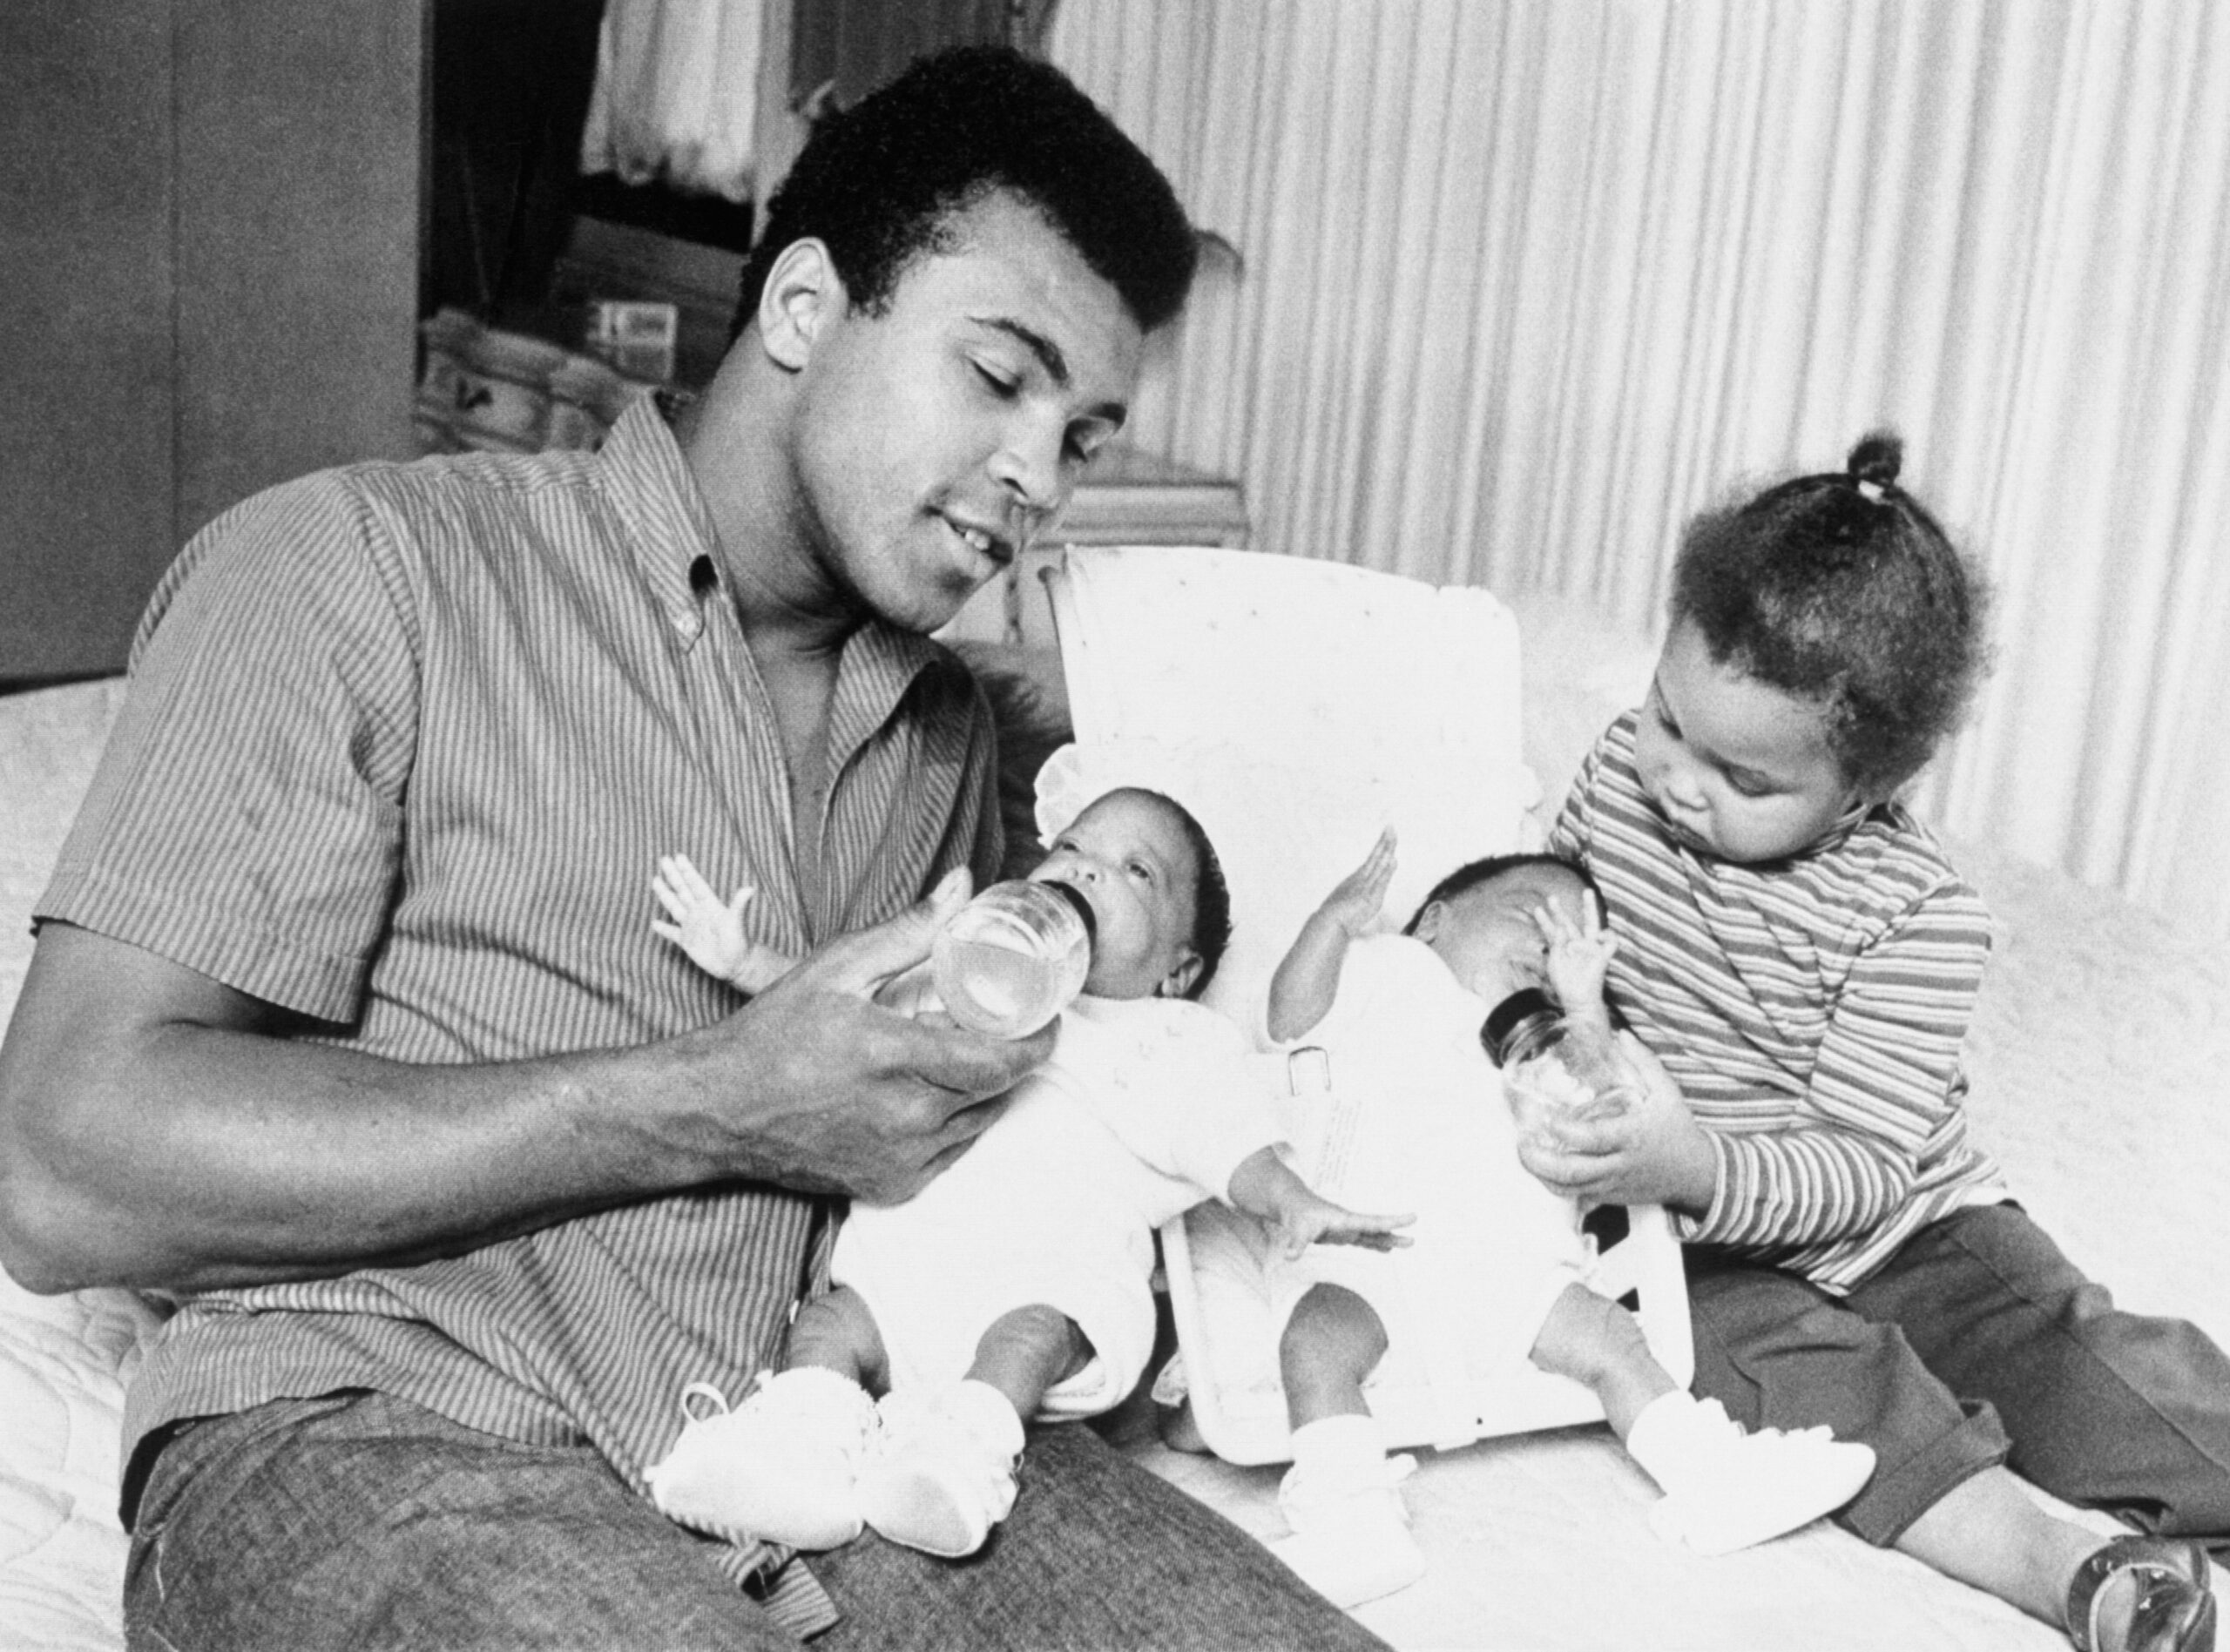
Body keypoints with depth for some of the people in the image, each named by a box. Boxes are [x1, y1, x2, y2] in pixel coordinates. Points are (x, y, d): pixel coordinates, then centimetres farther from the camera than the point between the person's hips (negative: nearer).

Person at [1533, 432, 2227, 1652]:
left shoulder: (1919, 916, -17)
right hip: (1704, 1258, 1)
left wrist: (1703, 1171, -39)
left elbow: (1863, 1165, -20)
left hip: (1901, 1227, 0)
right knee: (1796, 1370, -30)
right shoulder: (1623, 772, -5)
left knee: (2071, 1345, -25)